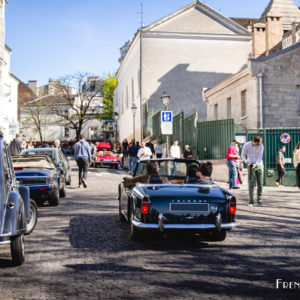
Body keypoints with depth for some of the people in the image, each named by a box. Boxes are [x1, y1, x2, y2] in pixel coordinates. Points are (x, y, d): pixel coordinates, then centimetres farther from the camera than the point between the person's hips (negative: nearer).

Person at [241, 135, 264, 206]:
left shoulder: (261, 145, -7)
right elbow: (243, 155, 1)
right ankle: (251, 201, -2)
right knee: (251, 184, -5)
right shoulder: (246, 145, -10)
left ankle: (259, 200, 9)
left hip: (259, 165, 2)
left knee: (260, 184, 0)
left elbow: (260, 156, -7)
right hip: (251, 166, -1)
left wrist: (256, 164, -24)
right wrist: (247, 162, -18)